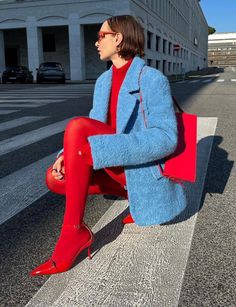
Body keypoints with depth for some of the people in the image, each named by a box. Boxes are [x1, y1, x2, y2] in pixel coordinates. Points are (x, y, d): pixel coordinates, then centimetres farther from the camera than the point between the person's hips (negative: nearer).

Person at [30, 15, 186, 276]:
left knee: (77, 127, -27)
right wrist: (67, 153, -10)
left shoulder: (152, 80, -11)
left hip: (141, 166, -8)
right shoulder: (103, 81, 12)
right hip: (114, 166, 8)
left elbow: (166, 138, -21)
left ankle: (74, 231, -22)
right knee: (55, 178, -9)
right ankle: (132, 194, 4)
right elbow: (97, 128, 12)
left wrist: (99, 145, -29)